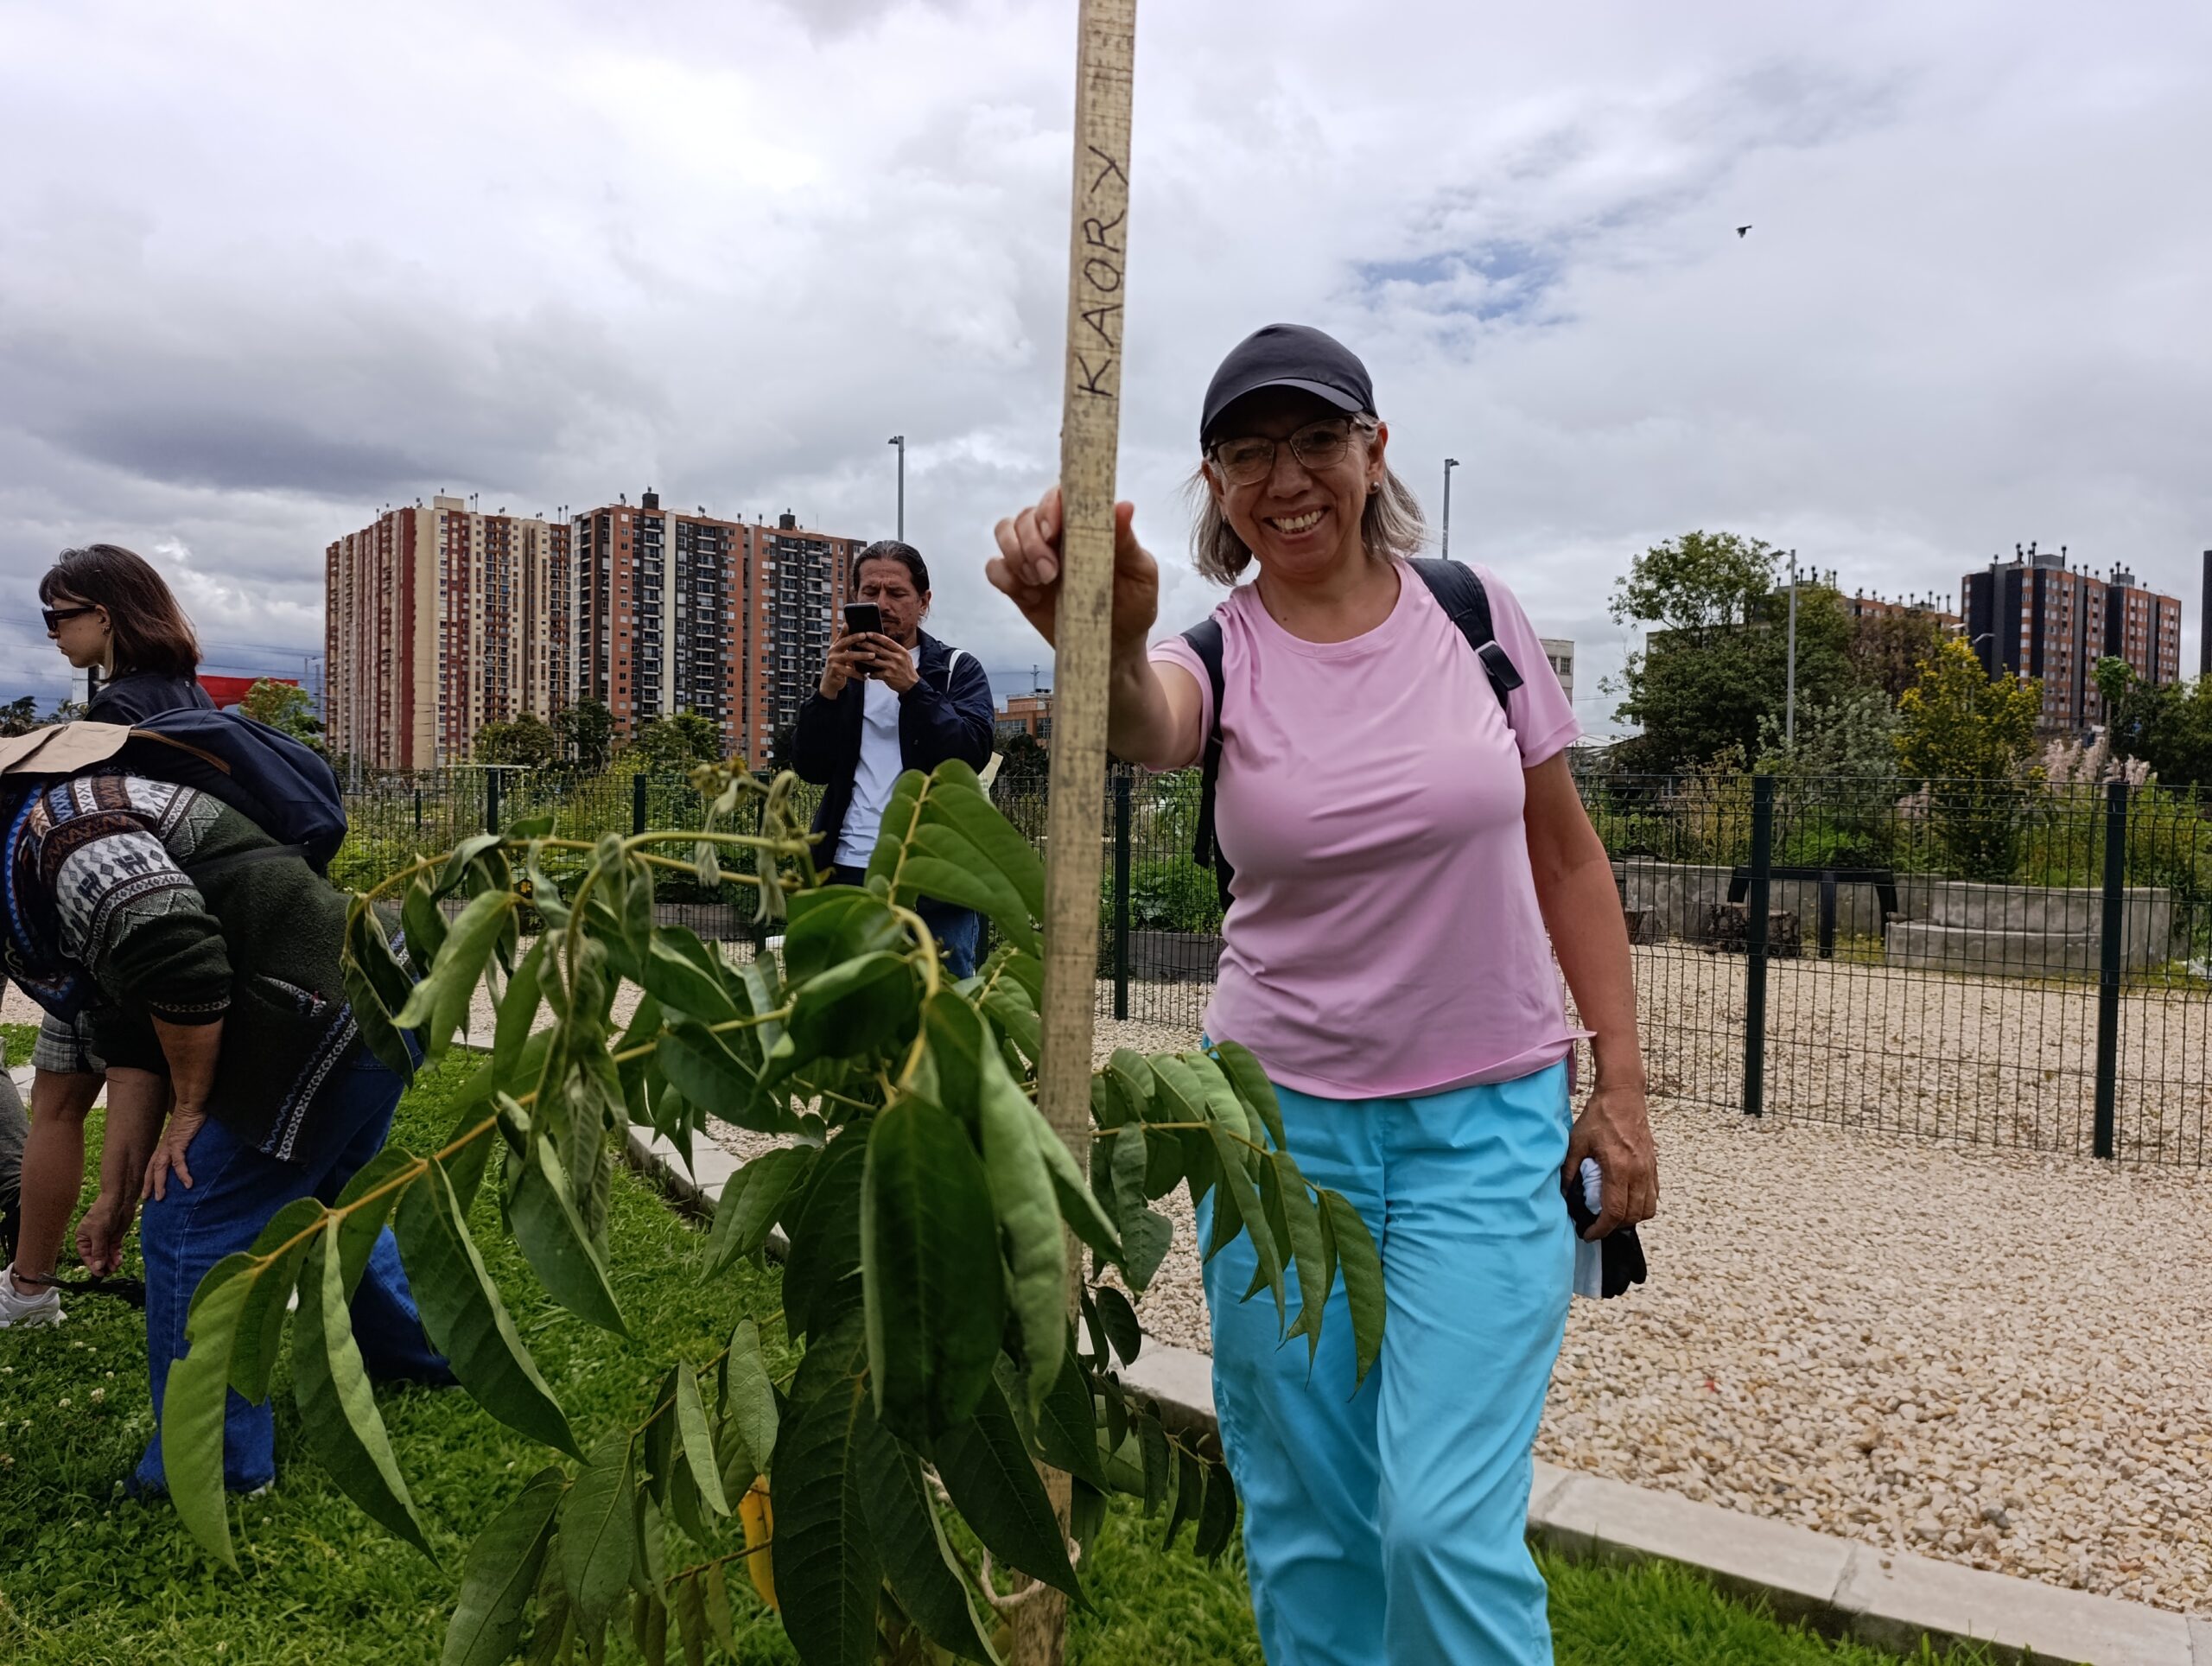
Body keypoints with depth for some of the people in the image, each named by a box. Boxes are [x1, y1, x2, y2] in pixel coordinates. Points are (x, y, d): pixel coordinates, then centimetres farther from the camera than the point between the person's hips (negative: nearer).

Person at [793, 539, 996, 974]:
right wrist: (829, 690, -13)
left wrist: (911, 687, -21)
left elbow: (972, 753, -9)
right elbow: (811, 768, 3)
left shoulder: (958, 670, 8)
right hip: (848, 873, 2)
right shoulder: (842, 671, 16)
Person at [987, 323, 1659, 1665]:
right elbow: (1143, 727, -32)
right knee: (1305, 1526, 13)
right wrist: (1108, 644, -56)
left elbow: (1566, 855, 6)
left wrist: (1623, 1081, 2)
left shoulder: (1475, 611, -2)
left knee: (1446, 1524, -5)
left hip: (1489, 1119, 0)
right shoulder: (1221, 652, -6)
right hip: (1283, 1114, 1)